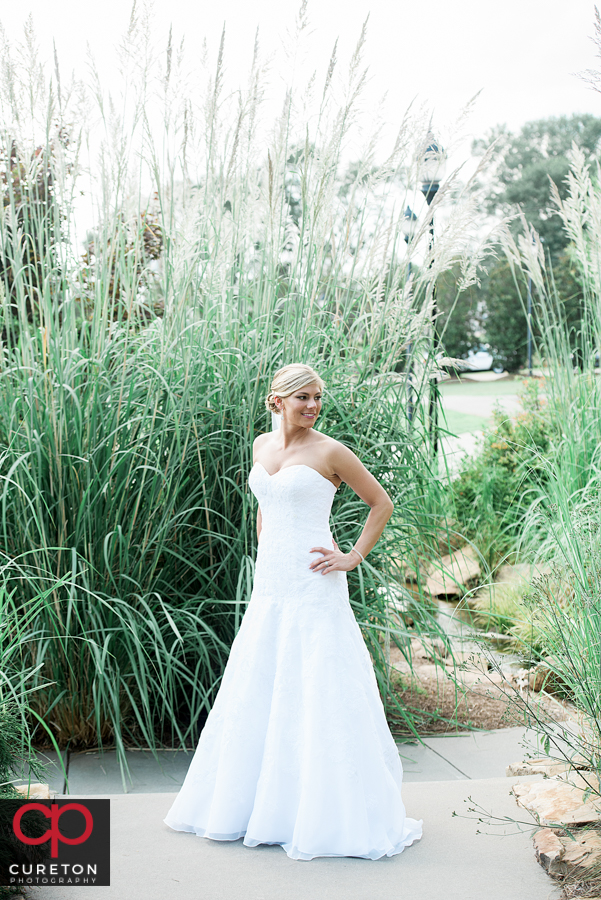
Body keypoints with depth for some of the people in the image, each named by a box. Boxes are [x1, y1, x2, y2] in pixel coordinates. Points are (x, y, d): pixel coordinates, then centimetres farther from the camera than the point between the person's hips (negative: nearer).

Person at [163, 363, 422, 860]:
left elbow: (382, 504, -1)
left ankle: (330, 814, 6)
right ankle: (254, 801, 26)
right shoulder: (262, 445, 10)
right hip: (270, 584, 7)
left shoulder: (331, 452, -7)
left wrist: (354, 558, -6)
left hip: (314, 586, -6)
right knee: (255, 694, 11)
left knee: (319, 694, -4)